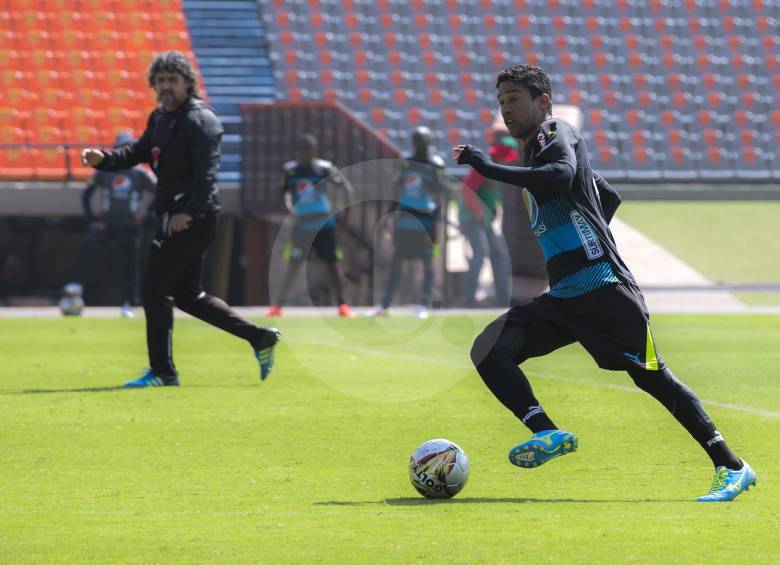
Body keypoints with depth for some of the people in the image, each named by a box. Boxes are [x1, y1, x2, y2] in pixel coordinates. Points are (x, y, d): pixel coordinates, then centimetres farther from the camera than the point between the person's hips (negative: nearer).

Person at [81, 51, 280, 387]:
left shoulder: (199, 121, -14)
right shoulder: (160, 119, 15)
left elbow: (207, 173, -24)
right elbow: (138, 152, 19)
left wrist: (189, 211, -37)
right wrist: (104, 159, -1)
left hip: (193, 219, -10)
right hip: (174, 217, 10)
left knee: (154, 289, -9)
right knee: (187, 294, 16)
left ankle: (162, 372, -3)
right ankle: (259, 338, 21)